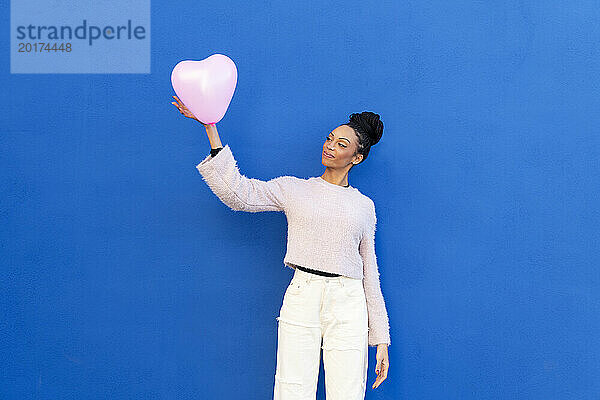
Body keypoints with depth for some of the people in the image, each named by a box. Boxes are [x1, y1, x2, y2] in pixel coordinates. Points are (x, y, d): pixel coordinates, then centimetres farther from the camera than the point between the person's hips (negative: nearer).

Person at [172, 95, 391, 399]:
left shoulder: (364, 206, 13)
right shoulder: (293, 189, 10)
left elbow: (370, 273, 14)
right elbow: (237, 193, -3)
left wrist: (381, 339, 11)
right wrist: (210, 127, -6)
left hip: (349, 306, 1)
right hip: (301, 298, -1)